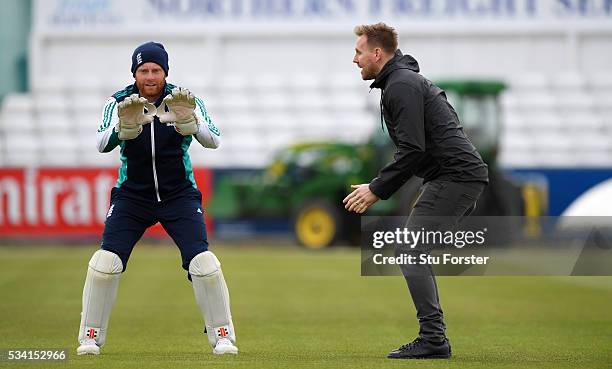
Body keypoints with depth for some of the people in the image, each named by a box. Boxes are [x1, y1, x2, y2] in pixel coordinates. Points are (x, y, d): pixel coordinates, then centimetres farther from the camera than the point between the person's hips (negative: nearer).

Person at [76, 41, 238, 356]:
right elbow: (102, 144, -23)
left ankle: (223, 337, 2)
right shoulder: (119, 102, -8)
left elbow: (213, 141, -21)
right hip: (132, 196, 0)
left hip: (179, 196, 0)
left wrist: (187, 121, -39)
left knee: (203, 263, -13)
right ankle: (90, 337, 3)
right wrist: (126, 126, -42)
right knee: (106, 261, -12)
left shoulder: (183, 101, -9)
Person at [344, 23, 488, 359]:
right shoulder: (406, 80, 22)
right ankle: (433, 339, 11)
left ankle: (433, 338, -16)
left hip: (455, 176, -11)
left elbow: (412, 150, -19)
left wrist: (377, 190, -13)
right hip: (462, 175, 11)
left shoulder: (401, 85, -12)